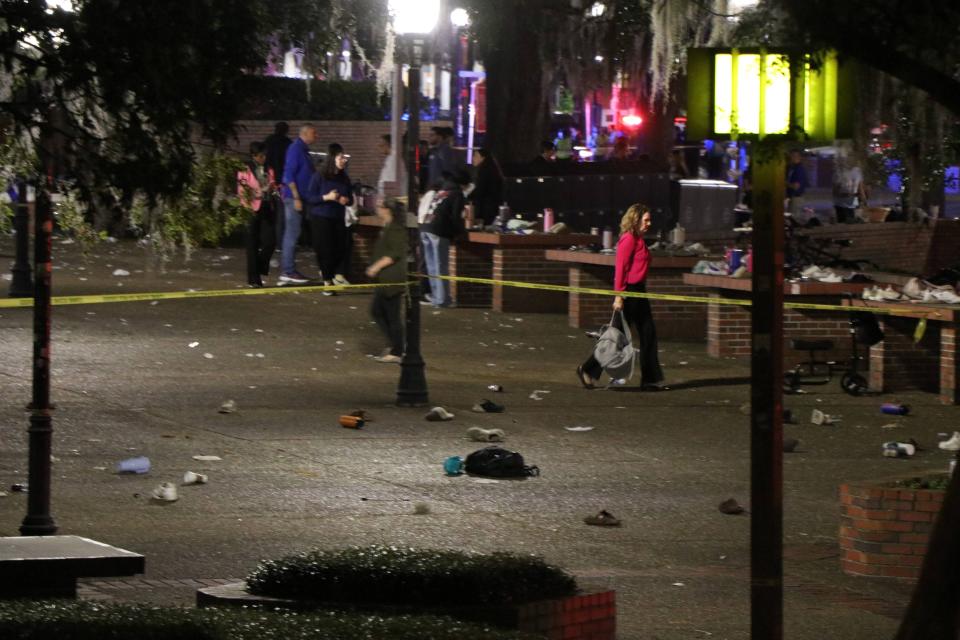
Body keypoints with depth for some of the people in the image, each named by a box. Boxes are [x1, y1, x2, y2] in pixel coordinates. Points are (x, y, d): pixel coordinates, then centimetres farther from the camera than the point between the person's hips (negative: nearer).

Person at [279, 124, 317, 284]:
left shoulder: (303, 150, 17)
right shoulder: (295, 149, -12)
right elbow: (289, 174, -18)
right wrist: (296, 197, -21)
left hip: (300, 197, 10)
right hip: (294, 198, -10)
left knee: (292, 235, 11)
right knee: (292, 234, -9)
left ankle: (287, 271, 14)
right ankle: (288, 271, -9)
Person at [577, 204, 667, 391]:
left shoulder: (638, 240, 15)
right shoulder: (628, 239, -14)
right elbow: (620, 268, -18)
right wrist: (619, 296, -22)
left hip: (638, 291, 10)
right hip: (628, 291, -10)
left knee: (648, 335, 7)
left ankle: (651, 380, 9)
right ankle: (588, 370, 8)